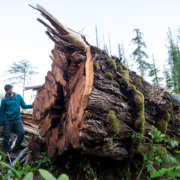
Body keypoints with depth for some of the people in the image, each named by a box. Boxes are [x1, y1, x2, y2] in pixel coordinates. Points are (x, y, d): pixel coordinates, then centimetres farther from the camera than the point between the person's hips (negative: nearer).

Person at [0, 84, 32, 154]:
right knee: (7, 136, 1)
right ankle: (7, 152, 20)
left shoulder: (18, 96, 5)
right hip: (7, 120, -2)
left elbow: (24, 106, 10)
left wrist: (31, 106, -9)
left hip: (17, 119, 2)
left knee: (21, 133, -8)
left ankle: (15, 150, 10)